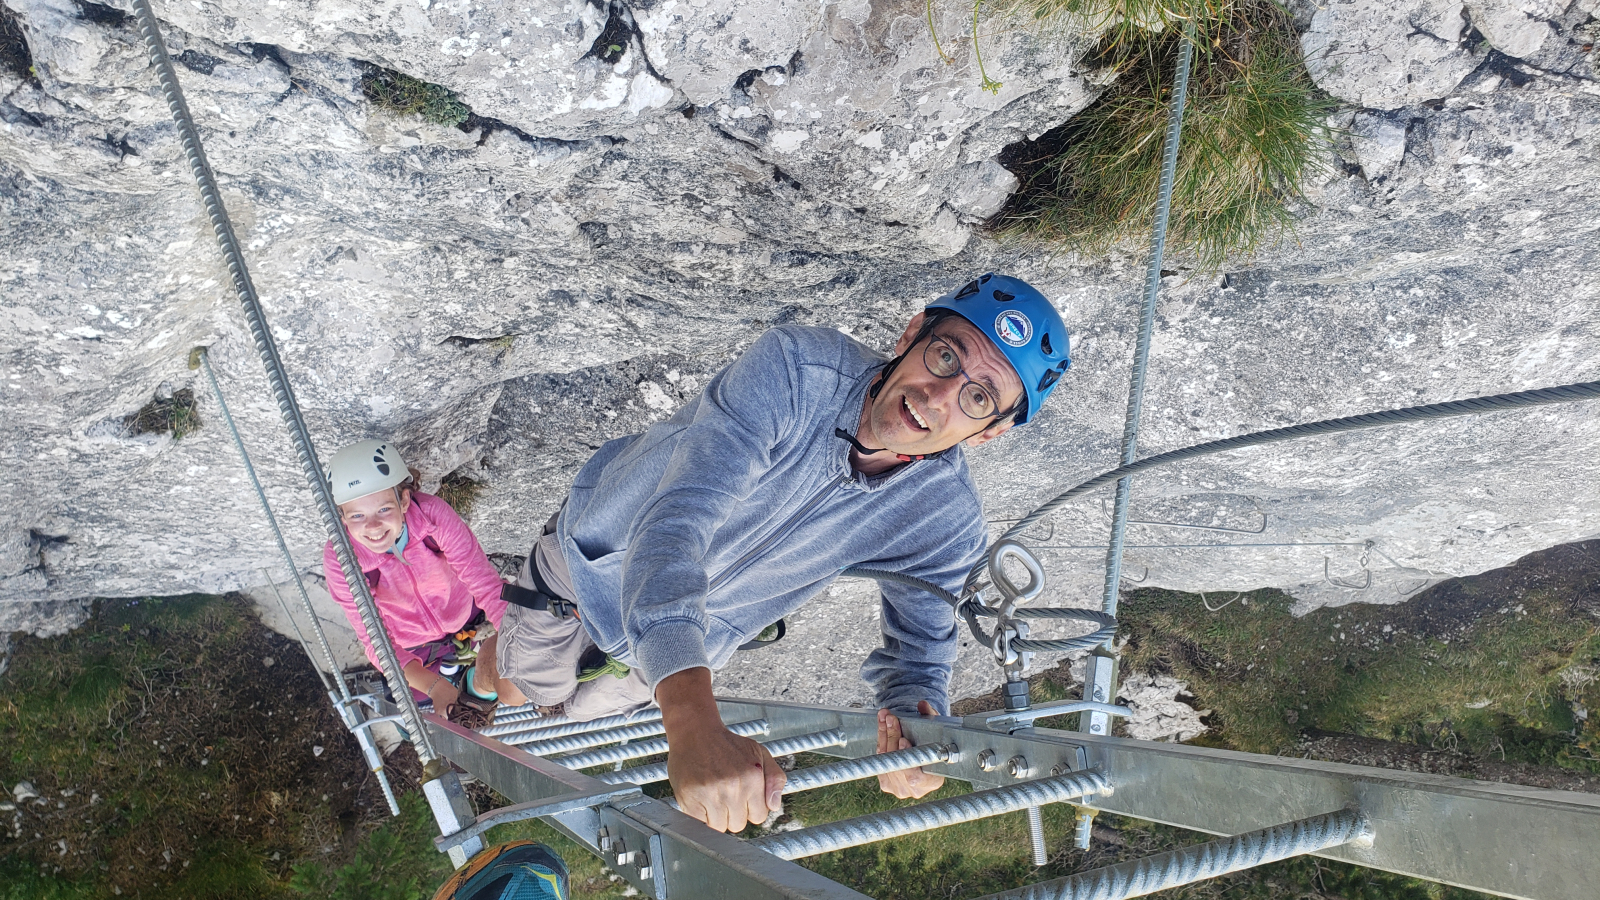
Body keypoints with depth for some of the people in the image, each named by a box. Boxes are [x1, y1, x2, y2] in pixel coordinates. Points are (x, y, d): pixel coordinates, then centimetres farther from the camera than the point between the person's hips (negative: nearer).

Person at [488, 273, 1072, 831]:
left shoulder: (946, 523, -28)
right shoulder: (795, 365, -39)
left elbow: (920, 647, -15)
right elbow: (676, 520, -49)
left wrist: (915, 717, -41)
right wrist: (693, 727, -62)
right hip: (594, 552, -2)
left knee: (586, 711, 23)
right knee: (521, 693, 22)